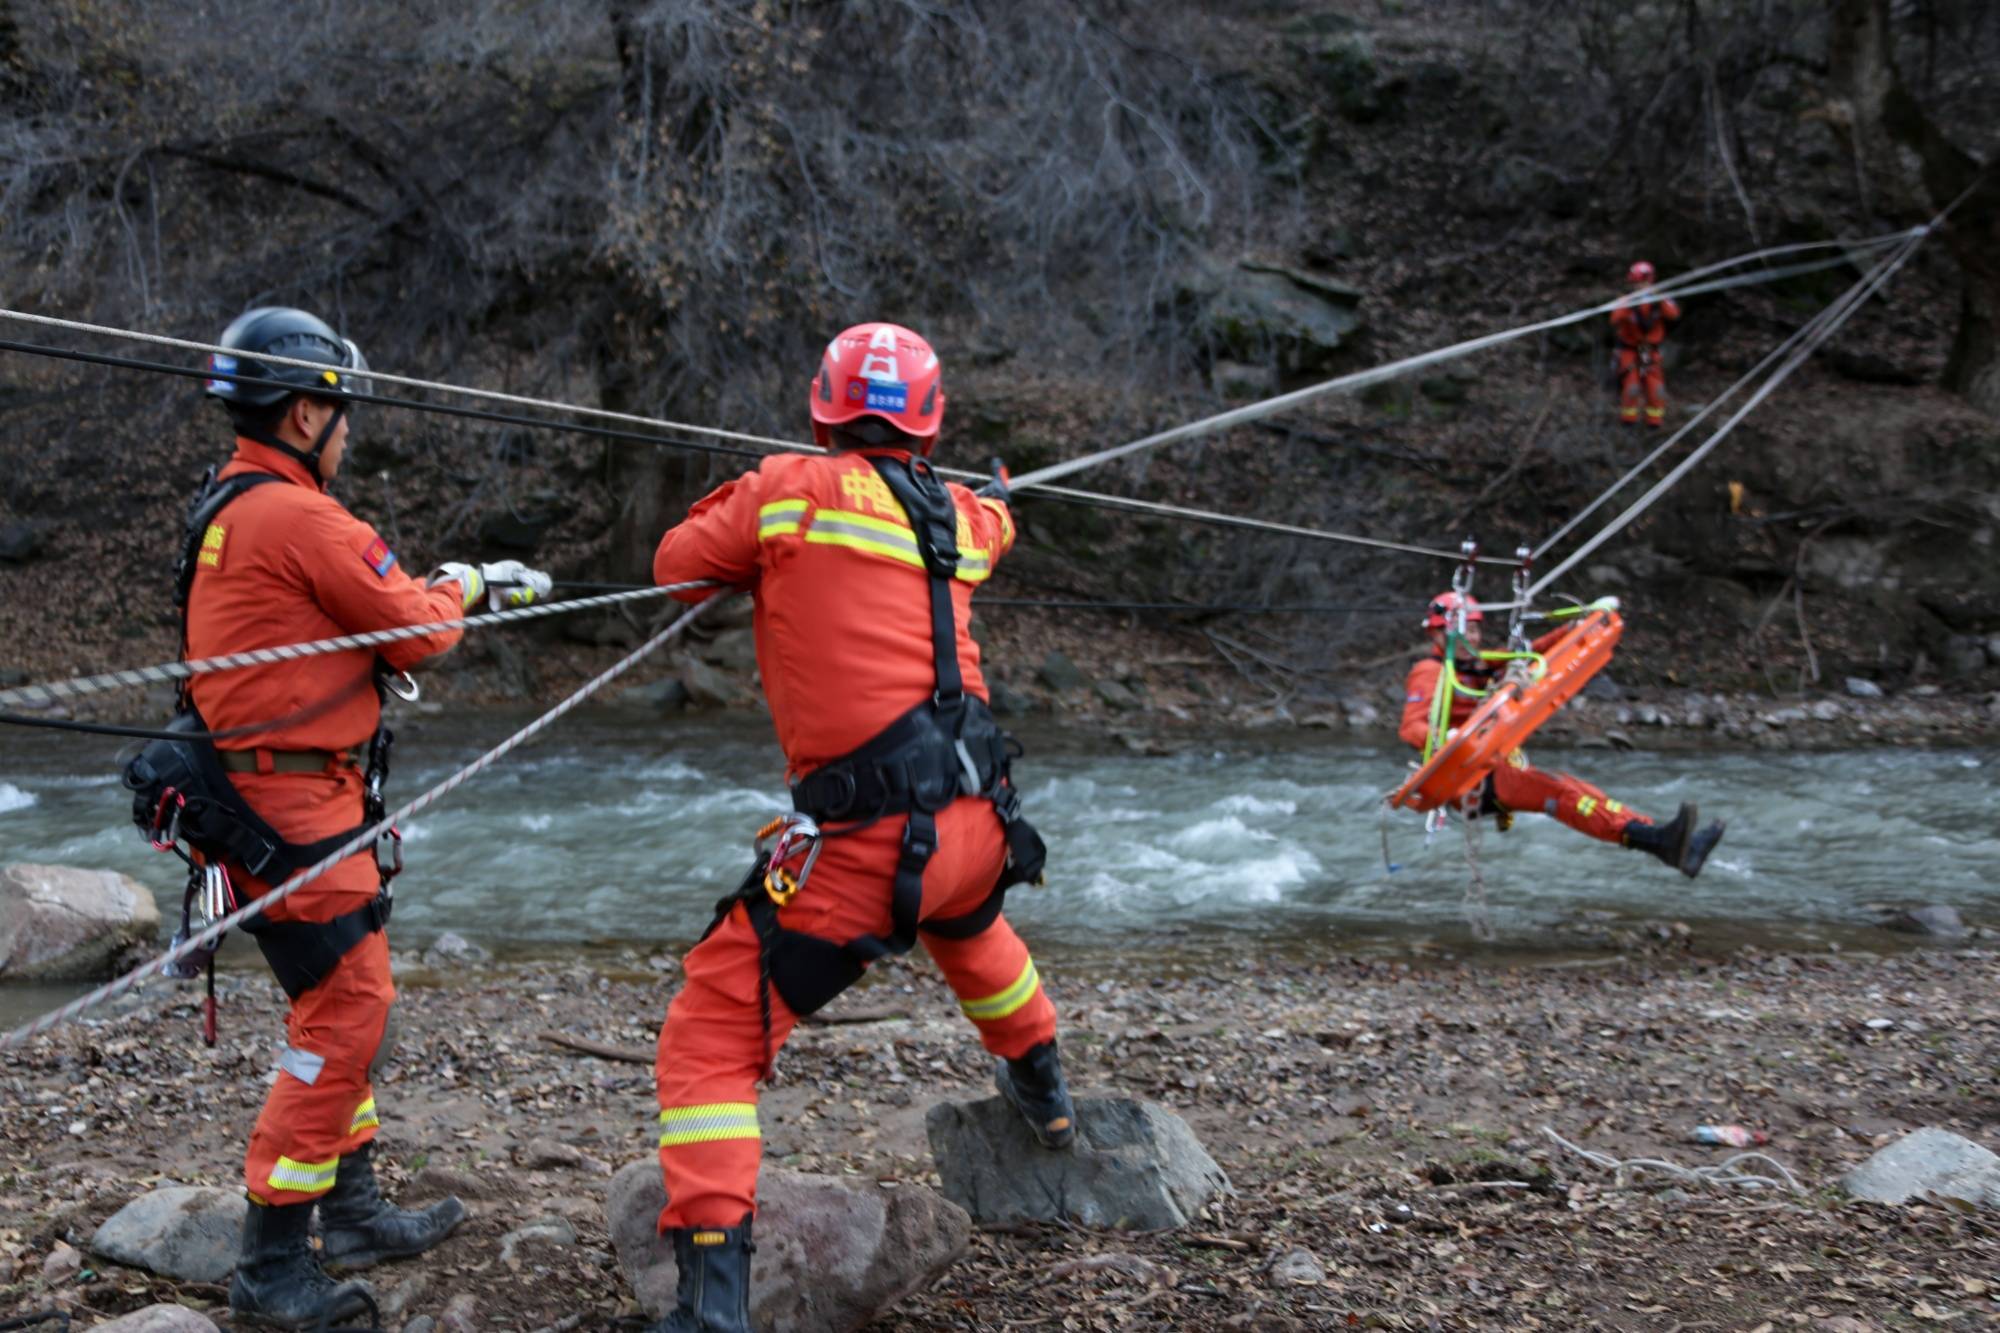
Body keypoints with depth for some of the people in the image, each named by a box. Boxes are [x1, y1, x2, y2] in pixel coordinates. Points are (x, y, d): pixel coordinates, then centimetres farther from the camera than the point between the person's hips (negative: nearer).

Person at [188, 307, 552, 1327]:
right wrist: (461, 586, 9)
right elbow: (419, 633, -12)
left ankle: (353, 1212, 31)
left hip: (266, 798, 10)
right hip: (291, 808, -10)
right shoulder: (297, 516, -18)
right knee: (345, 1021, -6)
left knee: (345, 1002, 20)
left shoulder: (225, 507, 13)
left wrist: (481, 585, 23)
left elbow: (359, 600, 20)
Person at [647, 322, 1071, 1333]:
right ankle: (1043, 1093, 60)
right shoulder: (957, 513, 9)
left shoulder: (791, 489, -6)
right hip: (976, 823, 6)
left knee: (711, 1038, 2)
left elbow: (678, 565, 8)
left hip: (863, 847, -6)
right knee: (965, 920, 41)